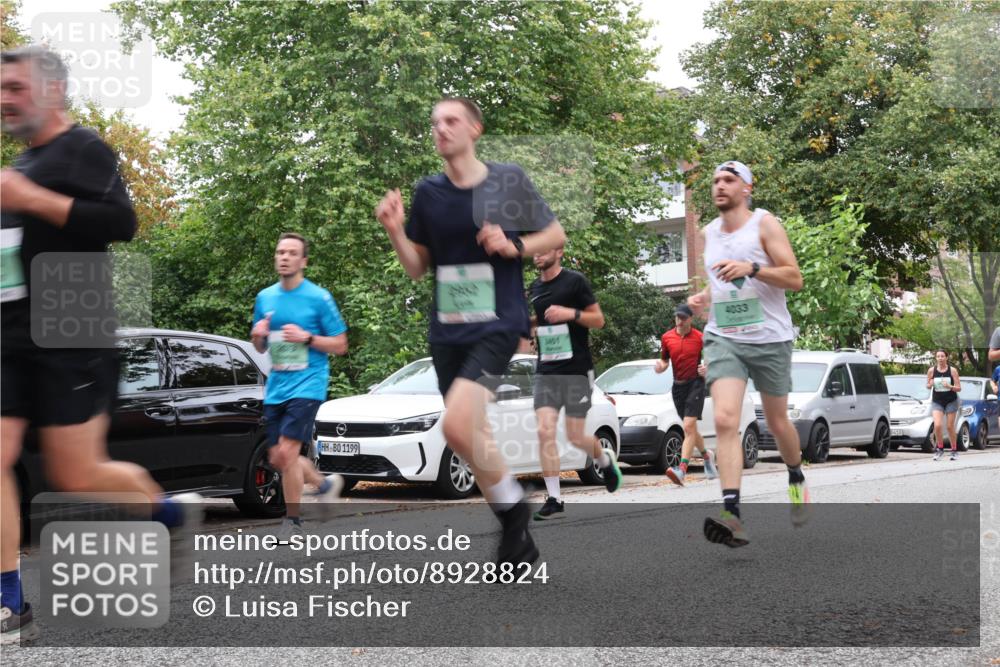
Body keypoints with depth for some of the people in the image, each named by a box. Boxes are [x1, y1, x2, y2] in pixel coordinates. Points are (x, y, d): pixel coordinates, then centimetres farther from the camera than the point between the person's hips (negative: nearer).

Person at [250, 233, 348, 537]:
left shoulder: (318, 298, -6)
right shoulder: (264, 298, 10)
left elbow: (340, 345, -4)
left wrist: (306, 337, -17)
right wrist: (257, 335, -3)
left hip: (307, 384, -6)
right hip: (275, 387, 6)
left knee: (287, 451, -16)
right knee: (277, 458, 8)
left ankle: (293, 522, -1)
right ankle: (325, 484, 34)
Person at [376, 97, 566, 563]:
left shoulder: (508, 180, -3)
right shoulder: (428, 192, 6)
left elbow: (557, 234, 5)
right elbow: (417, 268, 11)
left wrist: (515, 245, -13)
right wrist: (394, 231, -6)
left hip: (497, 324, -5)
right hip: (447, 329, 5)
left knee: (456, 425, -23)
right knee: (474, 437, 10)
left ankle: (512, 506, 2)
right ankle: (516, 533, 28)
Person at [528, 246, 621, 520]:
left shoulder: (575, 281, -6)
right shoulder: (535, 288, 11)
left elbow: (599, 320, -5)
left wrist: (571, 314, -21)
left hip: (577, 371, -4)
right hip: (546, 372, 5)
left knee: (575, 437, 0)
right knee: (545, 432, -10)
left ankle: (606, 460, 34)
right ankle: (554, 500, -5)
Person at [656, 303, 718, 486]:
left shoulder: (700, 337, -4)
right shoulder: (666, 338, 5)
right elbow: (664, 360, 15)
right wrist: (661, 366, -7)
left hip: (695, 383, -5)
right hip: (678, 385, 5)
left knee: (689, 426, -17)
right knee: (690, 428, 15)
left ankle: (682, 469, -27)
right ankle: (706, 455, 43)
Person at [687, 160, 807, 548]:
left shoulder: (765, 224, -4)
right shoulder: (708, 233, 12)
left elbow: (795, 279, -10)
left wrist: (751, 268, -24)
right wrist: (702, 299, 7)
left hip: (770, 338, -3)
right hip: (723, 338, 3)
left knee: (777, 424, 11)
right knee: (725, 421, -18)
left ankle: (796, 480, 42)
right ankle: (732, 514, -26)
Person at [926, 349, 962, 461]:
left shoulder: (952, 370, -7)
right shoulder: (931, 370, -3)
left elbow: (959, 388, -5)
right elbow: (928, 386, 10)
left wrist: (949, 386, -24)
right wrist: (930, 385, -14)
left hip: (951, 401, -1)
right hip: (937, 401, 1)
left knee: (950, 427, 3)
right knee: (937, 425, -16)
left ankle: (954, 450, 18)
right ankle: (940, 448, 2)